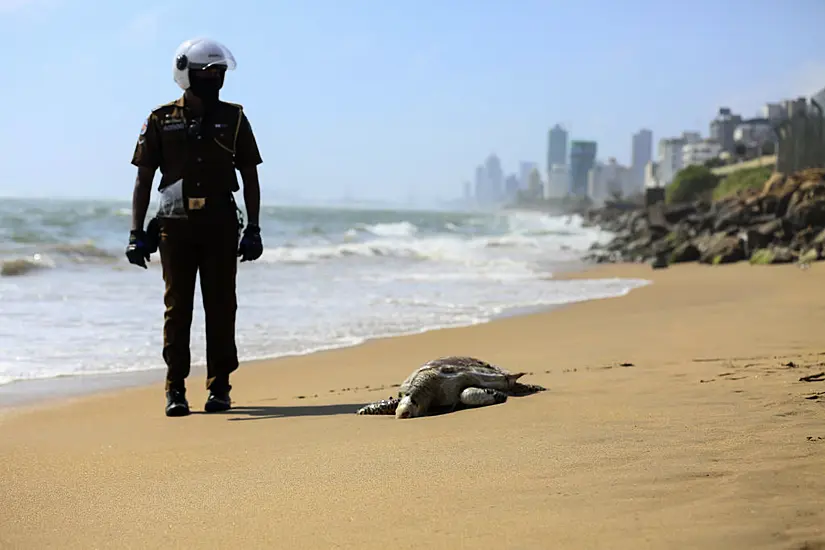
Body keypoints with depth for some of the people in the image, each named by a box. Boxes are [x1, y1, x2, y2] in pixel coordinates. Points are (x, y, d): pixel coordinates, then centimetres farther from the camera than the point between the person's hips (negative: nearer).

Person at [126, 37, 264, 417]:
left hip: (221, 226, 1)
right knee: (177, 308, 1)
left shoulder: (234, 119, 7)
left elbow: (250, 178, 10)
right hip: (175, 226, -1)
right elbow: (143, 180, 5)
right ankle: (175, 390, 5)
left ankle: (219, 387, 10)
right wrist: (136, 233, -1)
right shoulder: (161, 120, 4)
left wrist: (253, 229, 2)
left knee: (220, 307, 2)